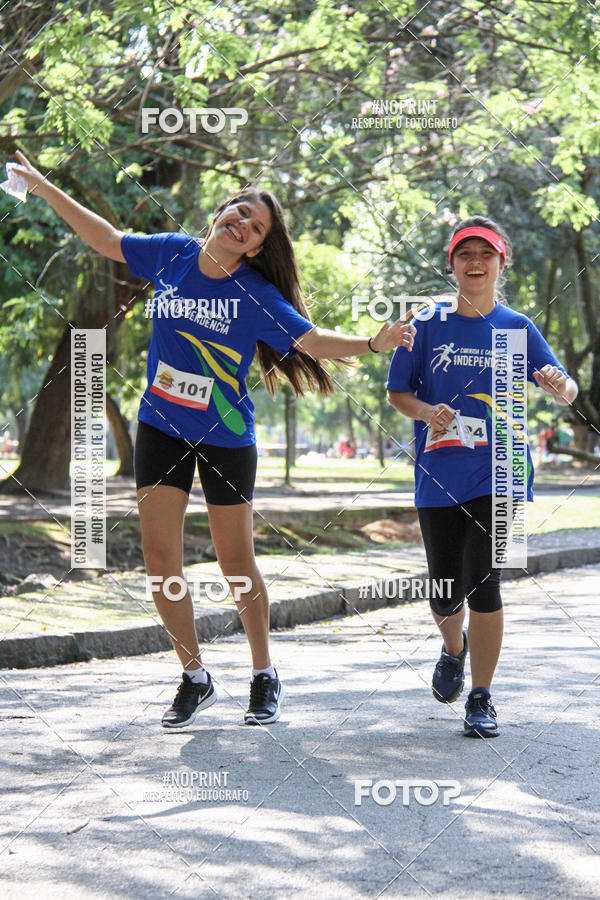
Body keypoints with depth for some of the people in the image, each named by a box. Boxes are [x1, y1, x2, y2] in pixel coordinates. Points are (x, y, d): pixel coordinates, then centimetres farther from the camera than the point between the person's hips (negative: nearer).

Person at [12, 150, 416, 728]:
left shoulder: (255, 295, -12)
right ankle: (195, 679, 15)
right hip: (161, 429, 3)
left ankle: (264, 676, 24)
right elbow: (108, 240, 12)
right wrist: (44, 189, 16)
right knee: (161, 562, -2)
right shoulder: (170, 254, -3)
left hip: (226, 438, -3)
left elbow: (311, 339, -16)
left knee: (235, 565, 4)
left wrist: (372, 343, -33)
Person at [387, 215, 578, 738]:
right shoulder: (428, 325, 3)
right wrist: (426, 412, -15)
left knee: (483, 583, -11)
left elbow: (566, 393, 2)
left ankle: (481, 698, 4)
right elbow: (397, 391, 7)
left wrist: (559, 386, -23)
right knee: (446, 593, 6)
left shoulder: (517, 327, 3)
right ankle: (454, 650, 41)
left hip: (497, 472, -1)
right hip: (439, 474, 1)